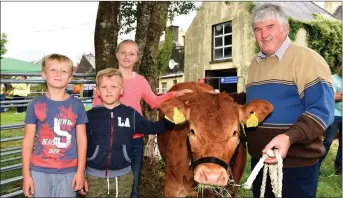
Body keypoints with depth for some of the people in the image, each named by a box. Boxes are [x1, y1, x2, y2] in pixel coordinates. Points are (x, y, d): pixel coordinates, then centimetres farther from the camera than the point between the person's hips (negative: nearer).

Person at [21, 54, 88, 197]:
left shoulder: (77, 105, -2)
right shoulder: (36, 104, -2)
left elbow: (81, 139, 1)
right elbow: (28, 140, 0)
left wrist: (80, 171, -1)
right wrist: (26, 174, -1)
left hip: (68, 172, 0)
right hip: (39, 171, 0)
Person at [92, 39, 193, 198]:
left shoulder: (140, 80, 6)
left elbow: (154, 102, 14)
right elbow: (97, 104, 1)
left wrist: (173, 94, 4)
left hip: (135, 139, 3)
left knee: (132, 183, 16)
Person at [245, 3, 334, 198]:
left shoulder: (306, 58, -11)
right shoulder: (256, 63, 12)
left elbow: (321, 110, -20)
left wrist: (289, 137, -33)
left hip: (297, 163, -7)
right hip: (260, 160, 7)